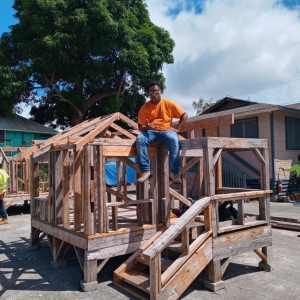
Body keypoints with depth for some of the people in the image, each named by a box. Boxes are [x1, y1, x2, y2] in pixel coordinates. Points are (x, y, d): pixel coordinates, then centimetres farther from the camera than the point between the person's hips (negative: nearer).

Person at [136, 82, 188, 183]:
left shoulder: (168, 103, 3)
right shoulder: (145, 107, 5)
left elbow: (184, 115, 5)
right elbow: (140, 127, 4)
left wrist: (177, 129, -6)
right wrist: (147, 127, -19)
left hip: (166, 130, -1)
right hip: (151, 131, 1)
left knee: (174, 139, -36)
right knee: (140, 139, -31)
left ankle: (174, 172, -30)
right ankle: (146, 171, -30)